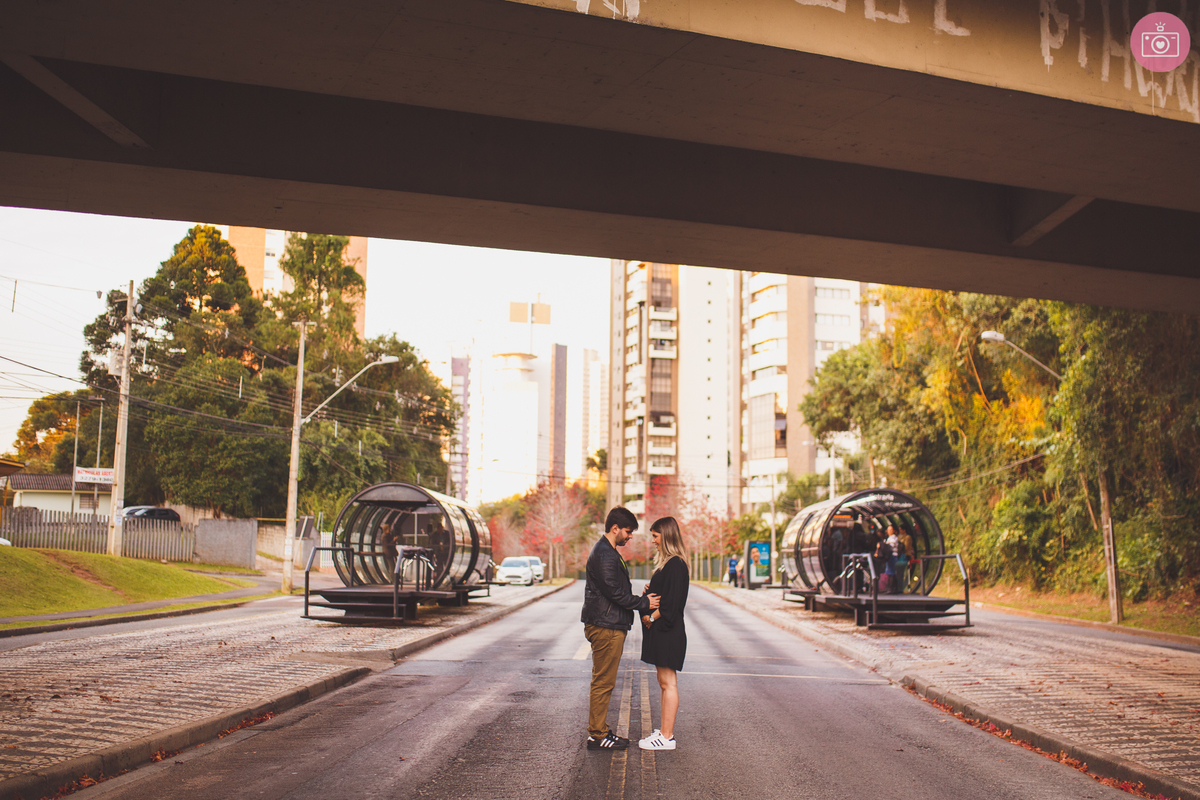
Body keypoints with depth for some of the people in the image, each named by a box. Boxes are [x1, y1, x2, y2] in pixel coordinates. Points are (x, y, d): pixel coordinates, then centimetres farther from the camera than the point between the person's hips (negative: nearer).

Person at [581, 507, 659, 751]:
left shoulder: (608, 552, 18)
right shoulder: (604, 555, -17)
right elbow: (614, 592, -20)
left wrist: (642, 600, 12)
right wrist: (644, 603, -11)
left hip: (610, 627, 11)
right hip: (606, 628, -11)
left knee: (603, 682, 15)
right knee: (603, 683, -4)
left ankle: (600, 731, 22)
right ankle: (597, 735, 2)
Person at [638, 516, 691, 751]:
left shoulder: (675, 565, -16)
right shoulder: (666, 563, 15)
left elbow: (671, 602, -20)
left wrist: (651, 617, -12)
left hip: (668, 632, -10)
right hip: (660, 631, 10)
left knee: (668, 683, -5)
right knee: (664, 683, 13)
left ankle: (667, 737, -1)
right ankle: (665, 731, 19)